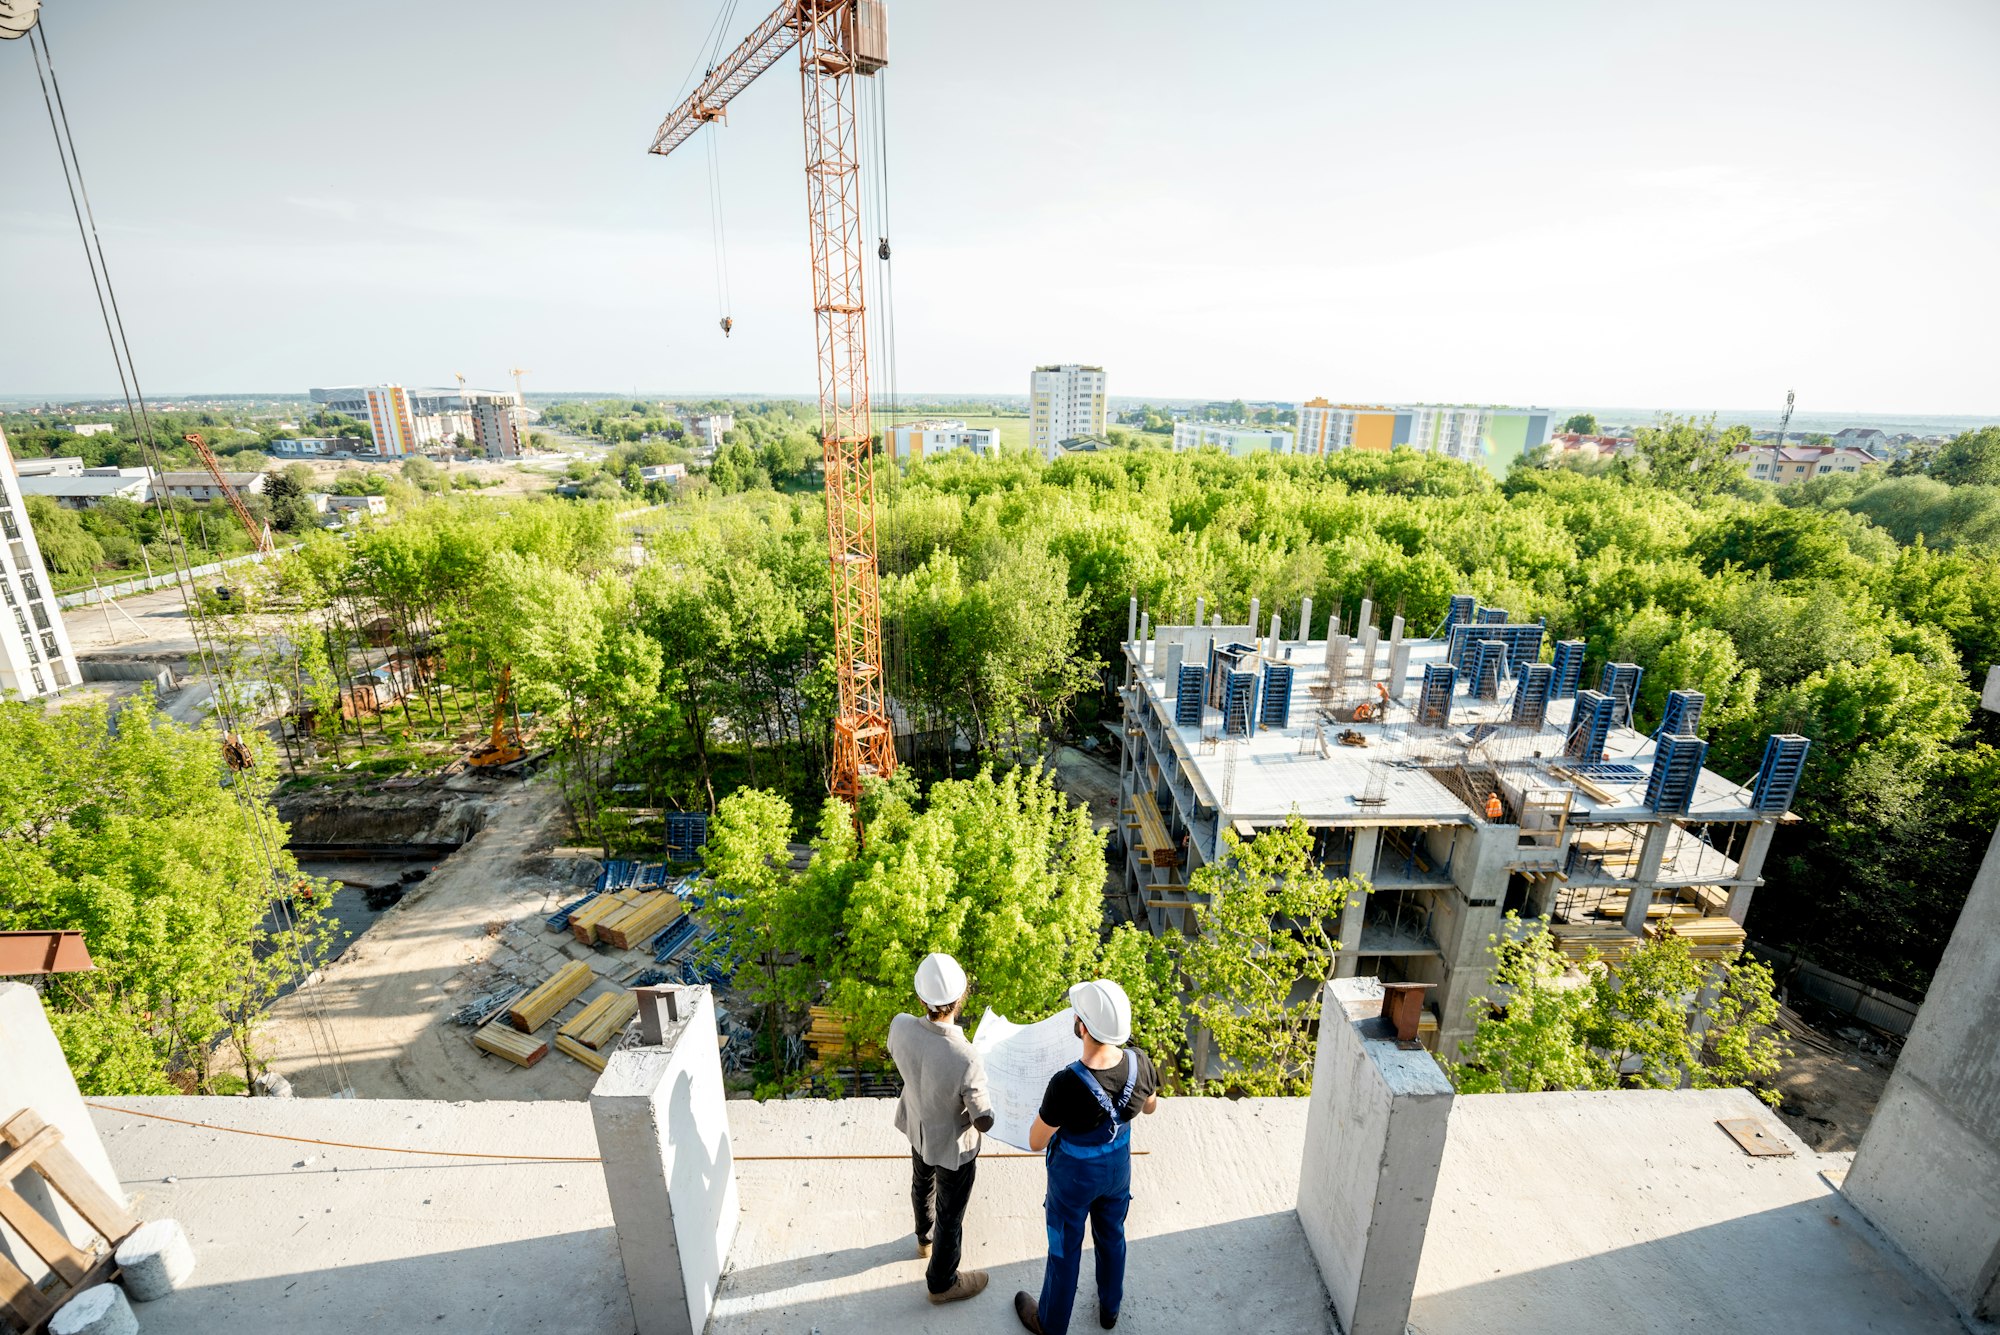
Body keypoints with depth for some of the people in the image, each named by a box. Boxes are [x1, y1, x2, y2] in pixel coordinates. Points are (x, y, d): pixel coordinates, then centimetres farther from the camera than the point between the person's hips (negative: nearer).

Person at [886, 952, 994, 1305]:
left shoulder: (900, 1026, -30)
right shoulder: (966, 1060, -43)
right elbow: (985, 1122, -26)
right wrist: (984, 1099, -6)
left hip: (917, 1127, 5)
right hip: (952, 1144, -5)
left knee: (922, 1184, 35)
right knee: (950, 1216, 23)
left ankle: (925, 1238, 64)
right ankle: (942, 1283, 49)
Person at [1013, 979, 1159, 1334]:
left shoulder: (1066, 1085, -41)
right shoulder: (1140, 1063, -27)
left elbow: (1035, 1142, -23)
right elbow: (1151, 1107, -3)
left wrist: (1048, 1111, -5)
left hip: (1074, 1176, -4)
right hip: (1118, 1167, 4)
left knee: (1065, 1250, 23)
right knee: (1111, 1237, 31)